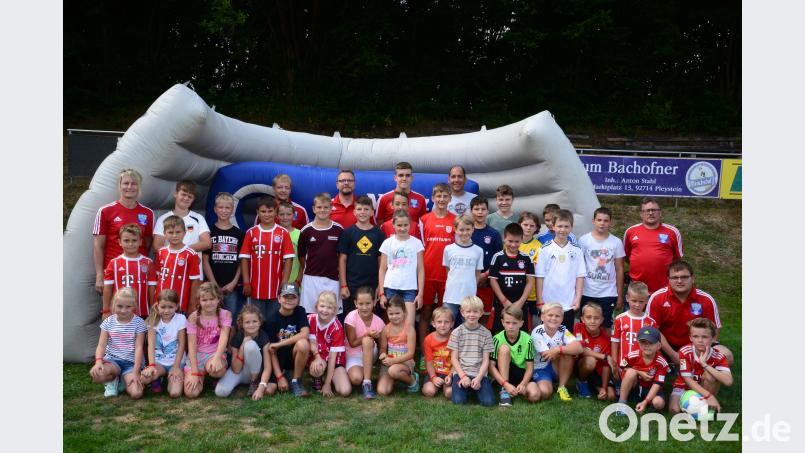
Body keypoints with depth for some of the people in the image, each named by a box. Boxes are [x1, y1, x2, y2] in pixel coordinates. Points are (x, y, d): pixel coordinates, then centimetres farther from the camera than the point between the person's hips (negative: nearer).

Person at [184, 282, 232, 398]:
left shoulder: (225, 315, -5)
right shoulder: (193, 317, -5)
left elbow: (224, 338, -18)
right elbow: (192, 345, -10)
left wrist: (217, 357, -38)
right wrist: (194, 373, -18)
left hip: (215, 353, -1)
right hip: (196, 356, 1)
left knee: (215, 369, -38)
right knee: (191, 393, -18)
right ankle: (202, 375, 15)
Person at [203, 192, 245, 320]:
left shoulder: (239, 234, 8)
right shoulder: (209, 232, 3)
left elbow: (242, 262, 6)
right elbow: (205, 261, 0)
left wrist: (234, 283, -6)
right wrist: (214, 285, -7)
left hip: (234, 287, 1)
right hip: (213, 286, -1)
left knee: (232, 318, 3)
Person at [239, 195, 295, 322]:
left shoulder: (283, 233, 0)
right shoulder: (251, 233, 3)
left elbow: (288, 259, -1)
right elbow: (244, 258, 3)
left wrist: (284, 283, -6)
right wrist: (246, 282, -3)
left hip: (276, 288, -1)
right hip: (256, 288, 1)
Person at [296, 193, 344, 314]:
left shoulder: (338, 230, 1)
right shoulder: (306, 230, 0)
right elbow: (301, 255, 8)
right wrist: (300, 275, 9)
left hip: (332, 279, 0)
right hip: (311, 279, 0)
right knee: (310, 313, 6)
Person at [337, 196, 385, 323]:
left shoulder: (378, 233, 4)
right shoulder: (348, 233, 1)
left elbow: (381, 261, 6)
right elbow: (342, 260, 1)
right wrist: (343, 285, -5)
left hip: (372, 285, 1)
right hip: (351, 285, -1)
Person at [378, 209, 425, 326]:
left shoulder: (416, 243, 4)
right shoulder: (387, 243, 4)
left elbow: (420, 269, 4)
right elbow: (382, 269, 6)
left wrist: (420, 293, -2)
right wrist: (381, 293, 0)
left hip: (410, 289, -1)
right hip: (391, 288, 1)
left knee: (409, 326, -7)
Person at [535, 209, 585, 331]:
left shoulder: (576, 250, 2)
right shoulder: (545, 249, -3)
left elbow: (580, 276, 3)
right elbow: (540, 276, -3)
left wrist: (578, 298, -4)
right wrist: (540, 301, -5)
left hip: (569, 304, 2)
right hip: (548, 303, -1)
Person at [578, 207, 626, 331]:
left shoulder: (616, 242, 2)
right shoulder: (584, 240, -1)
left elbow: (619, 269, 6)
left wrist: (620, 295, 4)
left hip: (608, 294, 1)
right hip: (587, 293, 0)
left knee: (606, 327, 5)